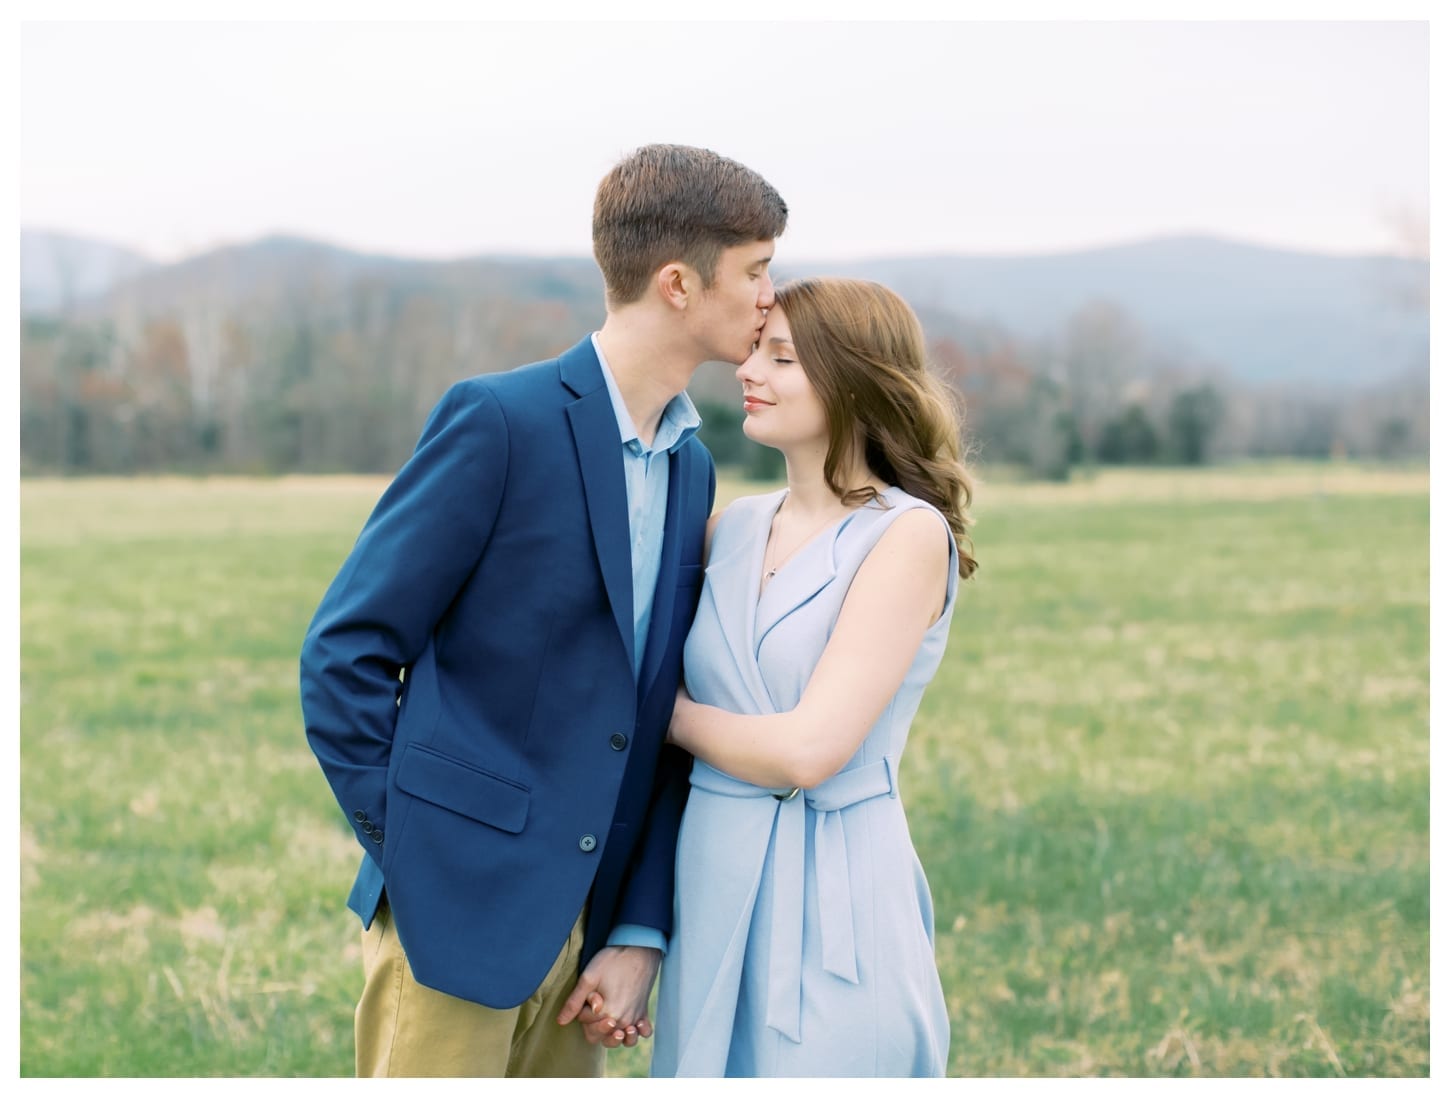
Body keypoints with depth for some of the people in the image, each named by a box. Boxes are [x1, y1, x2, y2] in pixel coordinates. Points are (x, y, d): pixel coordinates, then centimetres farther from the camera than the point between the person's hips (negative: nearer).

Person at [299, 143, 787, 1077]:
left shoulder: (692, 469, 11)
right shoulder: (501, 420, -11)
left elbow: (667, 719, 10)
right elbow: (344, 654, -9)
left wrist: (642, 933, 2)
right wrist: (413, 861, -9)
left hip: (590, 921, 6)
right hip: (462, 908, -6)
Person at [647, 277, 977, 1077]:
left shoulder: (910, 534, -10)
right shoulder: (737, 526, 8)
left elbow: (808, 750, -16)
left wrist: (672, 713, -3)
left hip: (832, 896, -6)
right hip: (713, 882, 6)